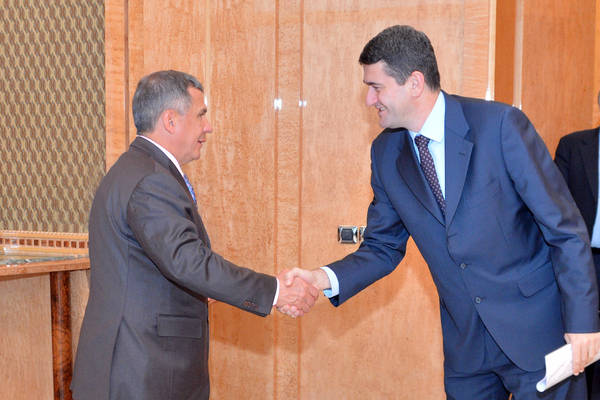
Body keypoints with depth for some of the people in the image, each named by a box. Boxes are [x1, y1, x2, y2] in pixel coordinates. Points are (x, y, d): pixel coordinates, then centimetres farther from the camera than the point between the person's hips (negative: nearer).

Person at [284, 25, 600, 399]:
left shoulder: (500, 125, -16)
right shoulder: (386, 152, 1)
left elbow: (565, 228, -13)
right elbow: (383, 247, 7)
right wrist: (326, 278, -12)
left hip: (538, 330, -4)